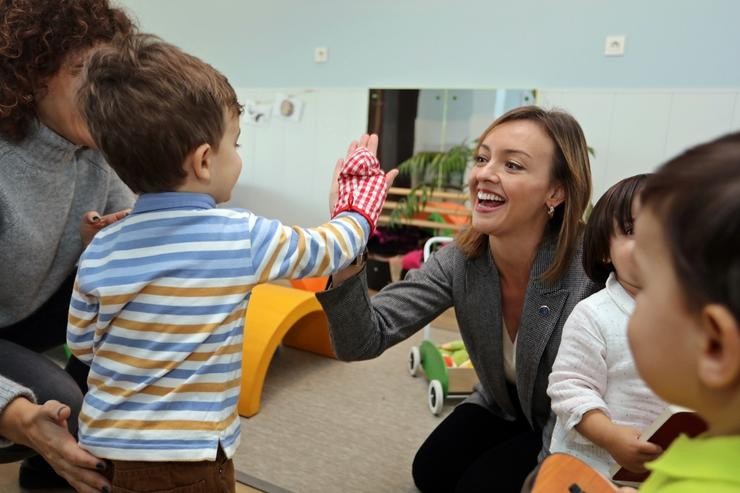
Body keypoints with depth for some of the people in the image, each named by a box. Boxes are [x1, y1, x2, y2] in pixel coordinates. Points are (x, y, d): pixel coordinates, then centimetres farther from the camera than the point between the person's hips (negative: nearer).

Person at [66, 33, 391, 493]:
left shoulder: (100, 249, -5)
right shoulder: (243, 237, -17)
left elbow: (81, 344, 7)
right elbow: (332, 246, -2)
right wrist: (362, 197, 17)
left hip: (102, 445, 5)